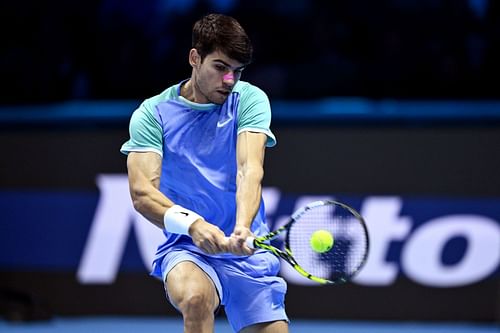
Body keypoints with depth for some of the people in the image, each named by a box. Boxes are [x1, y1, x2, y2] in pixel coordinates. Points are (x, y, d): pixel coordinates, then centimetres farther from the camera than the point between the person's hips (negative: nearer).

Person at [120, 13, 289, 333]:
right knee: (195, 297, -34)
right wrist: (191, 223, -30)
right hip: (185, 248, -2)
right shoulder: (152, 113, -1)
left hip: (248, 251, 3)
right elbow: (142, 192, -11)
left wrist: (242, 229, -33)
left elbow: (250, 170, -14)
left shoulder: (250, 99, 1)